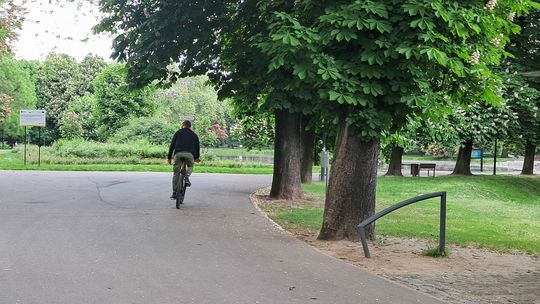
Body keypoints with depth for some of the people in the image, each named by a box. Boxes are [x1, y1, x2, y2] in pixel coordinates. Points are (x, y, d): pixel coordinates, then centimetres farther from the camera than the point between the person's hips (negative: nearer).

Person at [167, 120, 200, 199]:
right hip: (189, 154, 0)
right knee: (190, 167, 26)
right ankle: (187, 176, -7)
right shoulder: (194, 134, 21)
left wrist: (169, 157, 15)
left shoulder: (178, 132, 19)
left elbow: (172, 145, 13)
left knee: (176, 173, 7)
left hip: (178, 153, 0)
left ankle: (174, 193, 6)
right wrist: (197, 157, 37)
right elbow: (197, 146, 23)